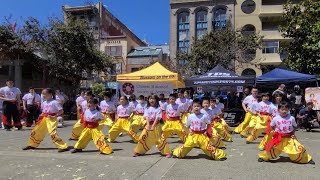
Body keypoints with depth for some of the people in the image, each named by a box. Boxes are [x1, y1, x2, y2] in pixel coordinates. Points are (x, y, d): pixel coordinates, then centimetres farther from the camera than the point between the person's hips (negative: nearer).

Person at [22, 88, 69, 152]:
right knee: (35, 131, 15)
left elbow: (61, 111, -10)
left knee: (52, 133, -22)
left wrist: (55, 116, -19)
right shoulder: (44, 103, 11)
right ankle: (32, 145, 37)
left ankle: (63, 147, -18)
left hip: (51, 119, -8)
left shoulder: (54, 102, -10)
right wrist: (42, 115, 5)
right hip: (44, 118, 8)